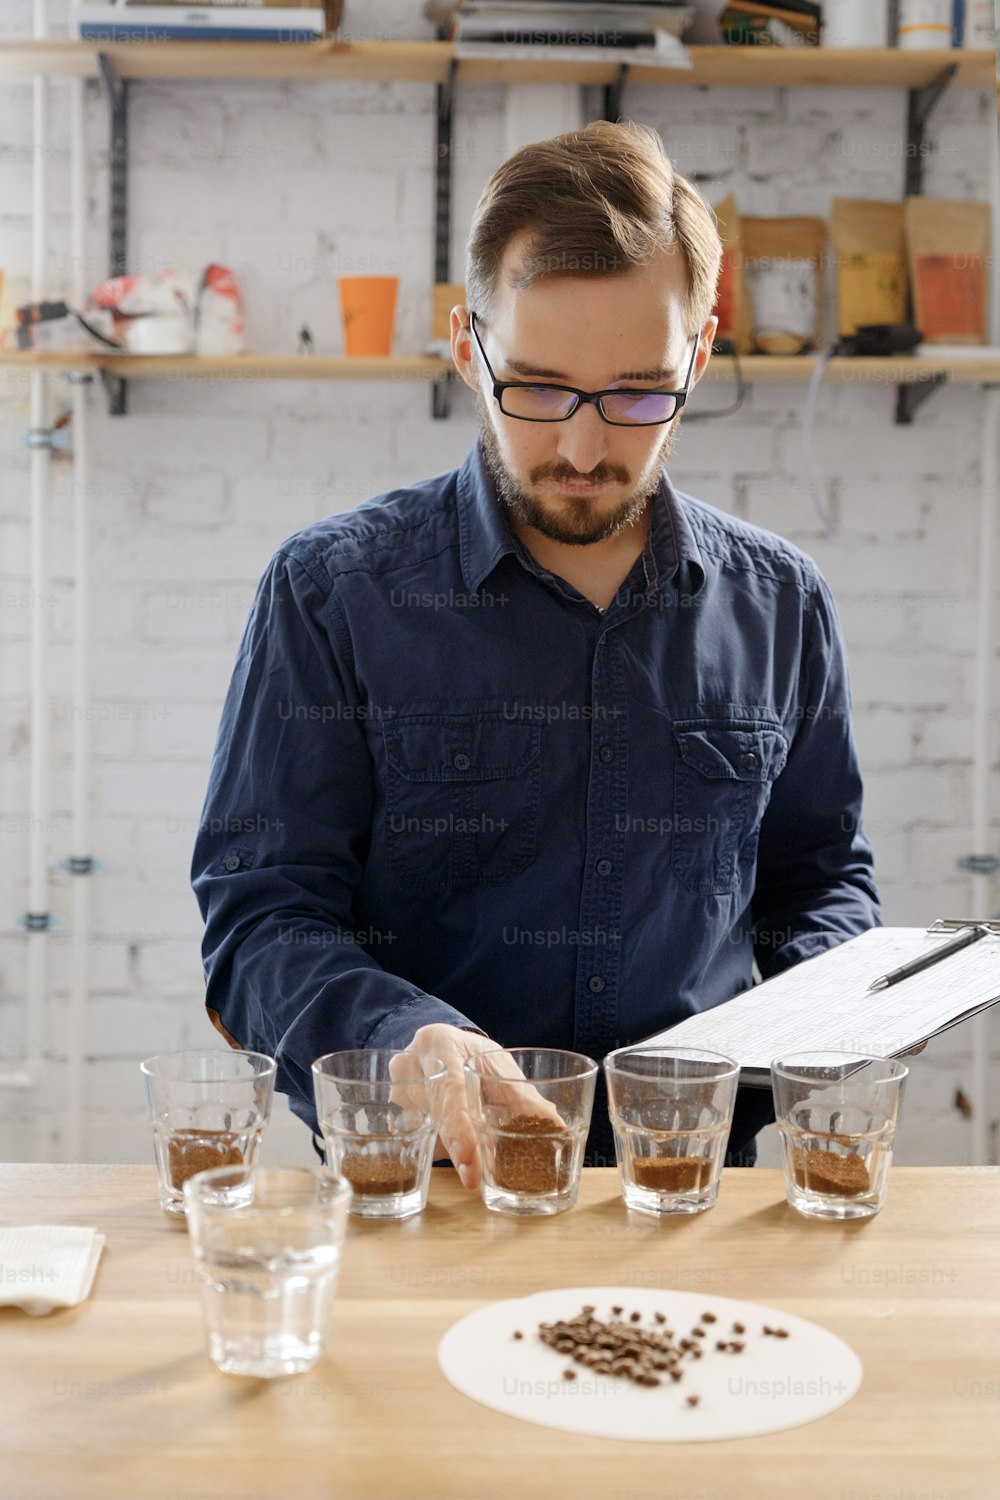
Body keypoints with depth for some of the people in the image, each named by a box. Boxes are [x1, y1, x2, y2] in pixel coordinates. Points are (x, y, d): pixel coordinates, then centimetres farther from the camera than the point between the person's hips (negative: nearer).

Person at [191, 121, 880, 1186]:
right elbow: (261, 912, -4)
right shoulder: (332, 592, -1)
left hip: (697, 1178, 2)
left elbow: (819, 872, 22)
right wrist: (413, 1041, -23)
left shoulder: (778, 605, 9)